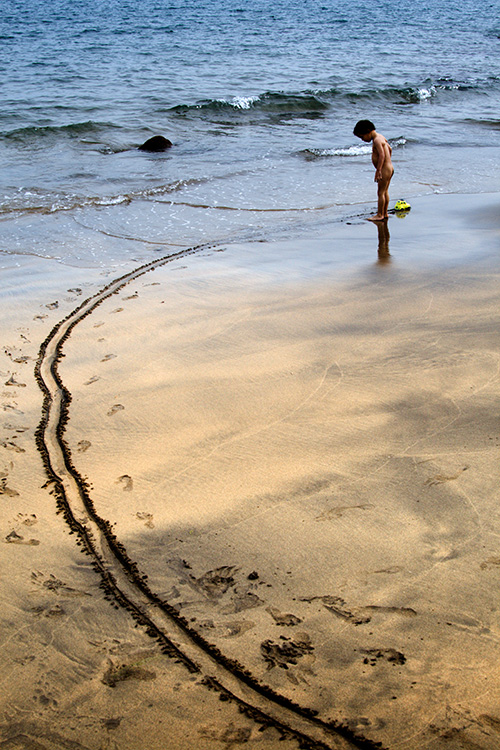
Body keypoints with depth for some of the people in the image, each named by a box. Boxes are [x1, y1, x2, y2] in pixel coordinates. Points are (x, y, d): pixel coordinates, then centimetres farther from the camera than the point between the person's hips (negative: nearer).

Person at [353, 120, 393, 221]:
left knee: (381, 192, -4)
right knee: (385, 192, 15)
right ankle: (385, 213, 21)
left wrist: (378, 170, -28)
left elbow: (382, 155, -27)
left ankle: (380, 215, 1)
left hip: (385, 170, -10)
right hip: (389, 167, 10)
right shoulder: (380, 137, 13)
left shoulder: (376, 140, -18)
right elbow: (390, 150, 24)